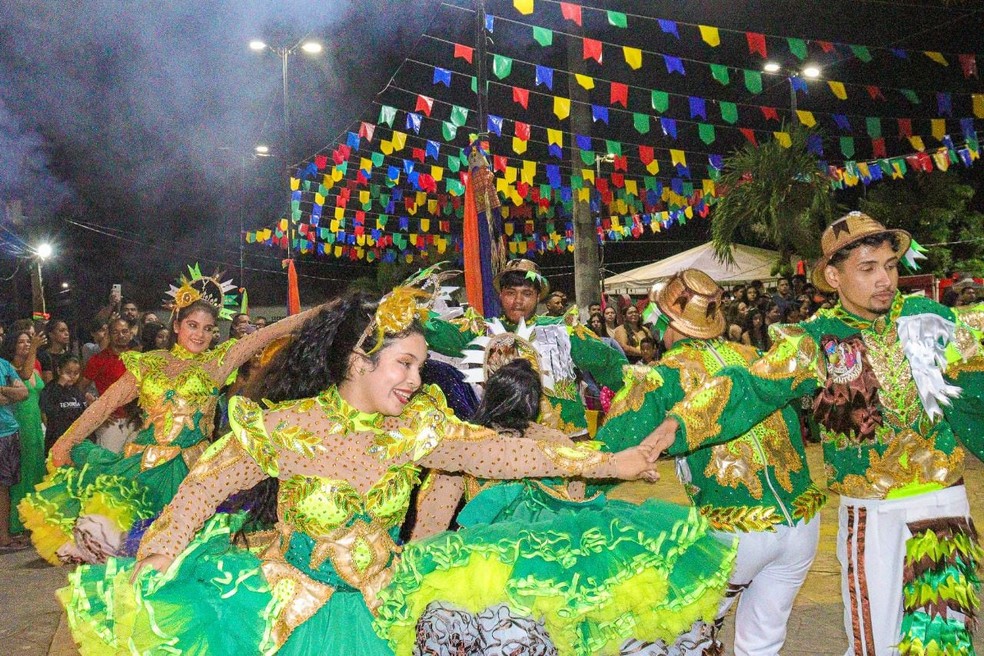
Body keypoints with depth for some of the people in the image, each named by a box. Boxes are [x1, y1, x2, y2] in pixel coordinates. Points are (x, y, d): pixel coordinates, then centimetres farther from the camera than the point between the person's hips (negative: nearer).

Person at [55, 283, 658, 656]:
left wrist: (606, 462, -18)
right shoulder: (288, 426, -13)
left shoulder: (416, 427, -6)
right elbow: (209, 483, -4)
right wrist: (157, 565, -11)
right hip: (287, 599, -1)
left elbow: (497, 451, -12)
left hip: (371, 605, 2)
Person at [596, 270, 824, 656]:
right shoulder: (753, 358, 7)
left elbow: (611, 452, -12)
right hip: (804, 522, 5)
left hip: (735, 532, -4)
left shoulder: (662, 377, -7)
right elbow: (789, 422, 14)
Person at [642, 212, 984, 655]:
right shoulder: (815, 341, -8)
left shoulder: (928, 318, 1)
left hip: (942, 503, 2)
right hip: (869, 515, -2)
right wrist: (679, 422, -32)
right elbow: (748, 387, -19)